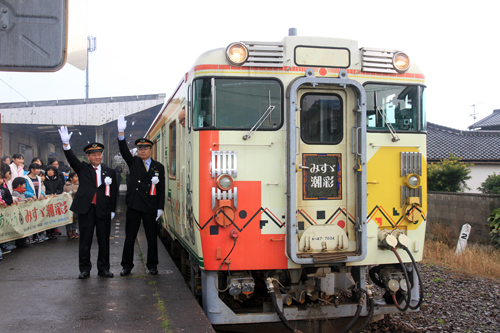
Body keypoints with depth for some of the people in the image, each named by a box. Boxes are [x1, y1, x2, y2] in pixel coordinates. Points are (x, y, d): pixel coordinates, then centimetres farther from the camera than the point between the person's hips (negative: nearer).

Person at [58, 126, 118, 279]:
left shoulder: (110, 172, 10)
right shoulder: (82, 169, 8)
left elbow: (114, 192, 9)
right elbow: (72, 159, -9)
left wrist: (112, 210, 2)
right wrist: (66, 144, -26)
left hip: (103, 211, 1)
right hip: (86, 209, -1)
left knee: (104, 241, 7)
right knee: (85, 241, 4)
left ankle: (103, 269, 17)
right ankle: (84, 269, 14)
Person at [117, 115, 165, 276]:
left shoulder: (158, 167, 6)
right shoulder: (133, 162, 7)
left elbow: (161, 189, 4)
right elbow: (124, 151, -10)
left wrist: (160, 208, -3)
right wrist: (121, 133, -23)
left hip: (150, 208, 0)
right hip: (134, 205, 0)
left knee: (152, 237, 6)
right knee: (129, 237, 5)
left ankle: (152, 265, 18)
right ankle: (127, 265, 14)